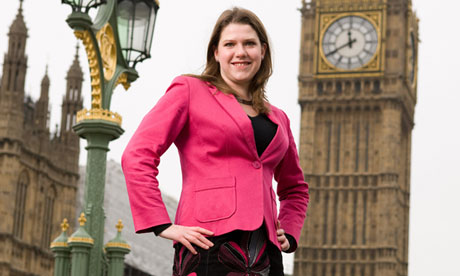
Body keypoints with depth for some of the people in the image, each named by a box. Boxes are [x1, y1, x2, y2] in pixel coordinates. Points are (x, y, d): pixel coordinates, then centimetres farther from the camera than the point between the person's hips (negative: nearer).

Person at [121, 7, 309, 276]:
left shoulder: (277, 119, 23)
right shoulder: (189, 91, 8)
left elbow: (296, 188, 36)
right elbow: (137, 155, -2)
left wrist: (288, 234, 18)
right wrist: (162, 225, -9)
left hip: (265, 254, 6)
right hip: (209, 248, -5)